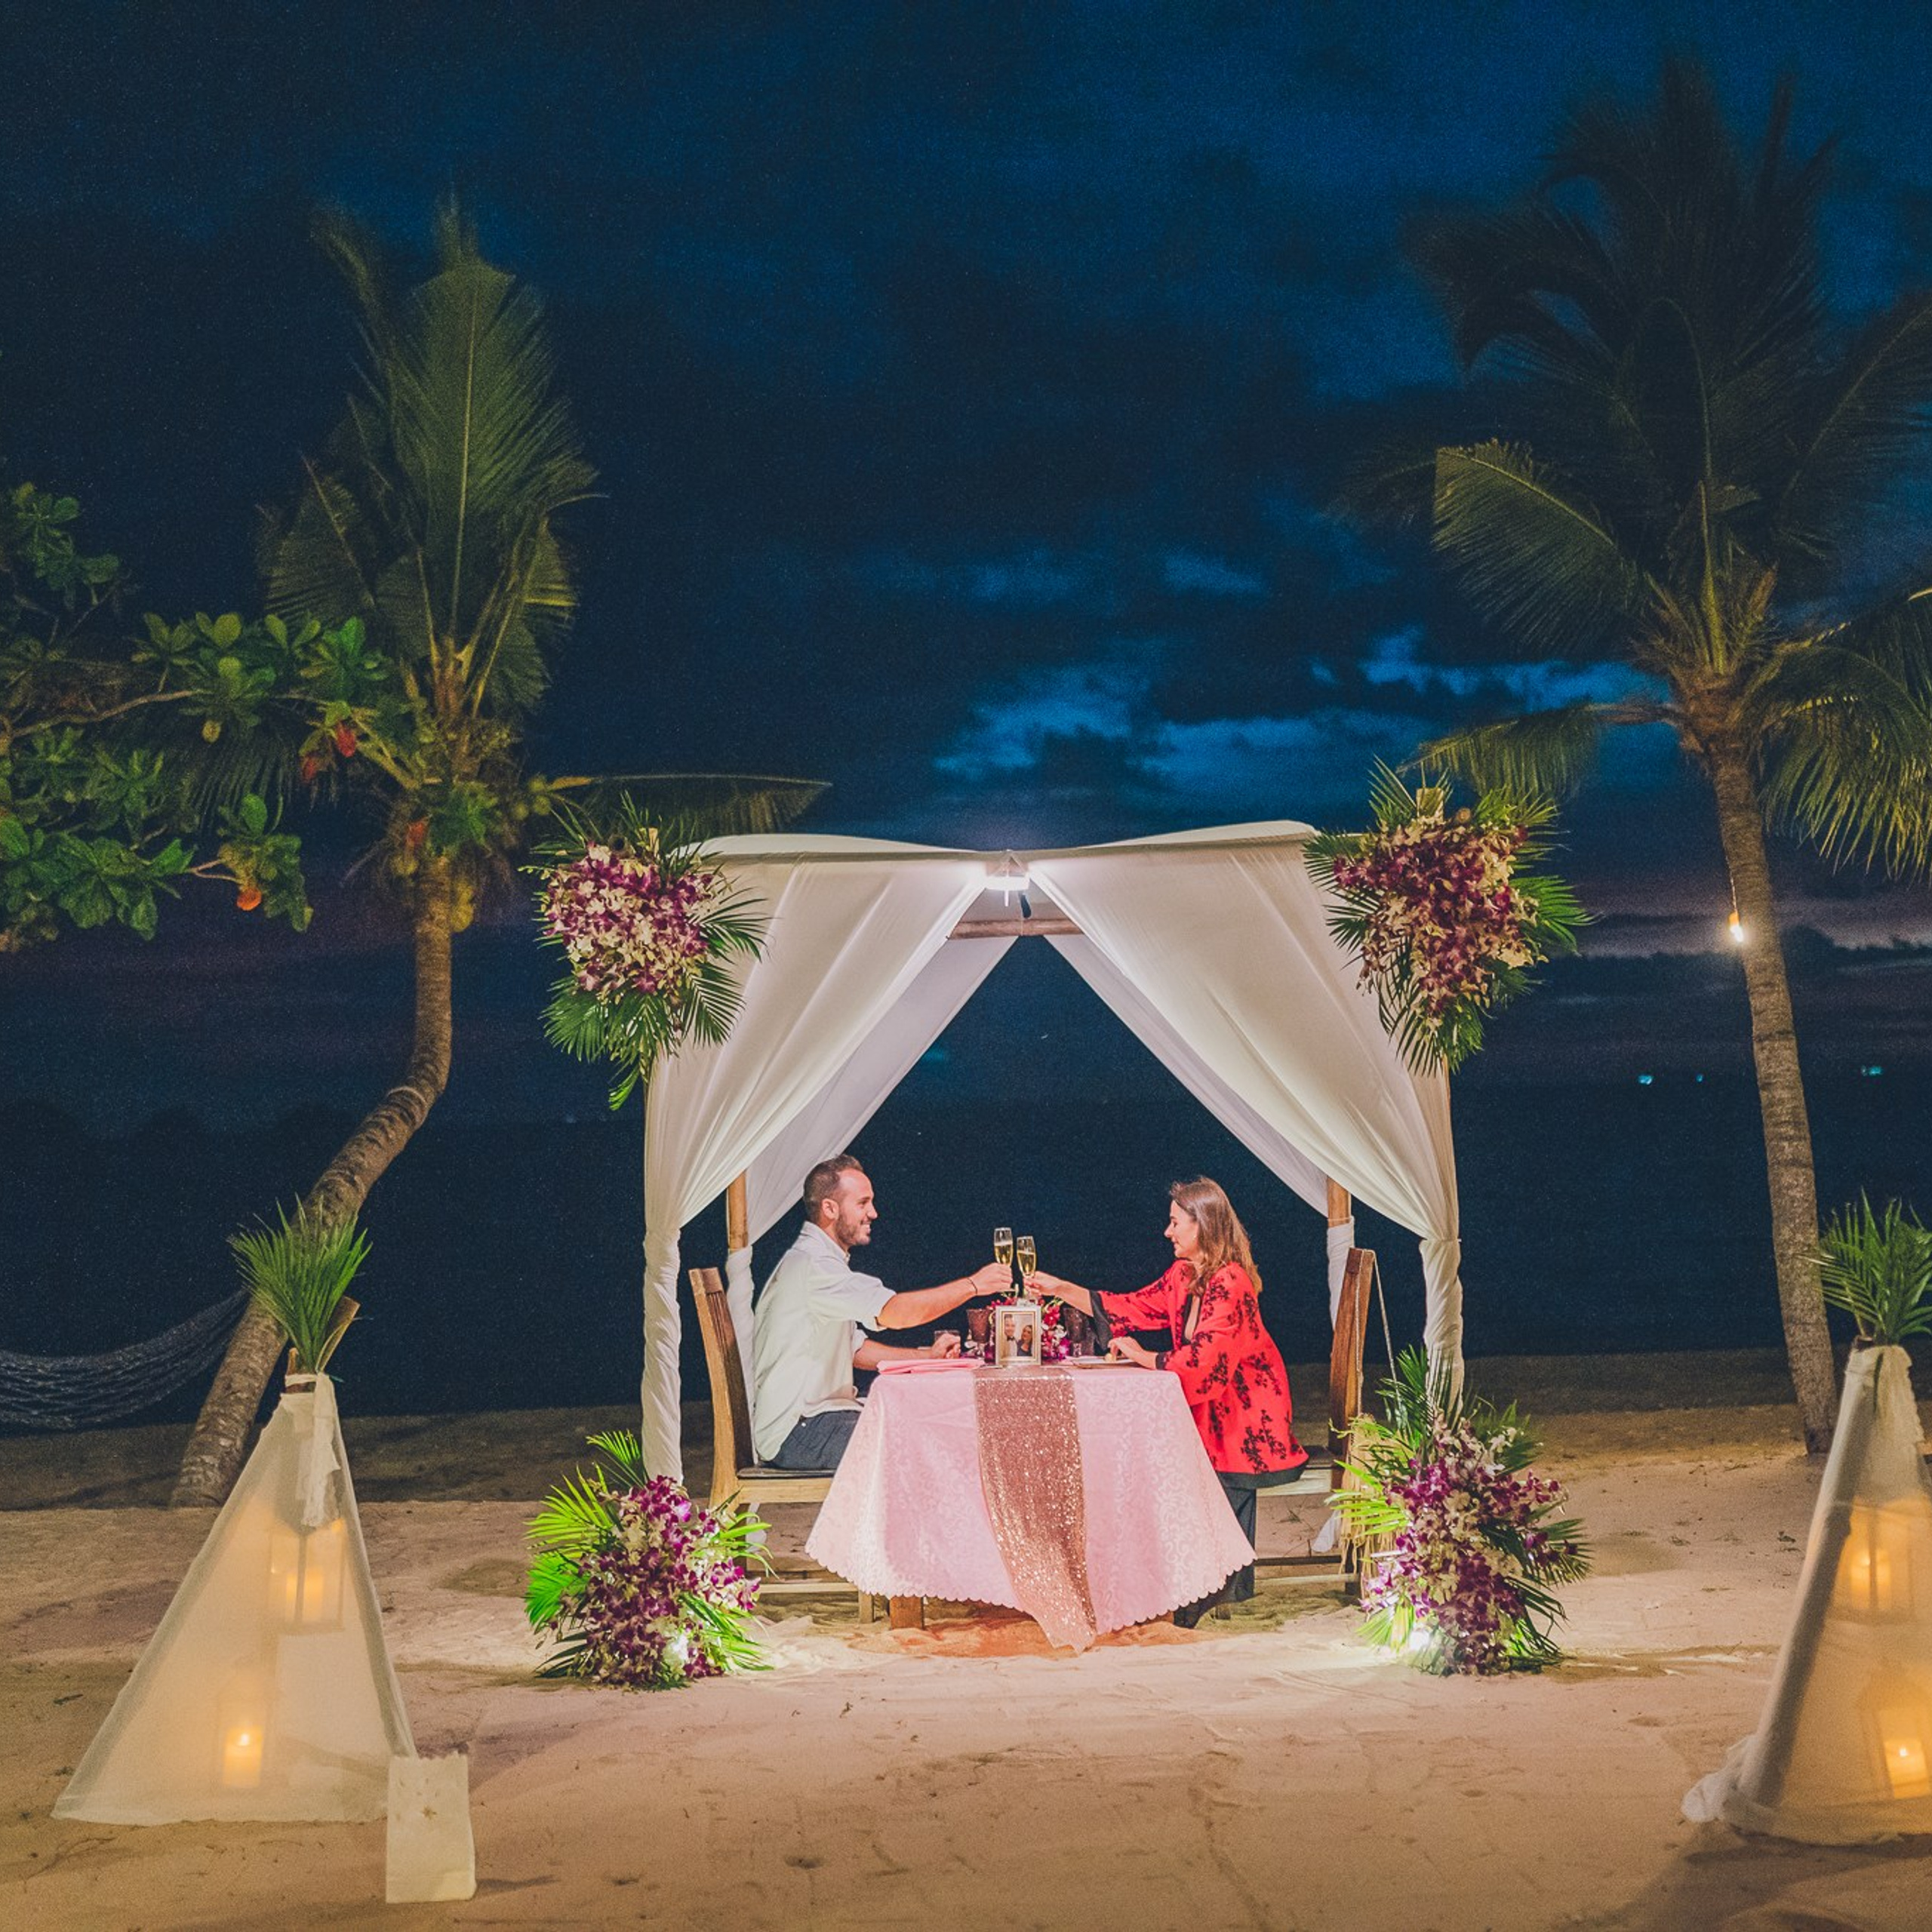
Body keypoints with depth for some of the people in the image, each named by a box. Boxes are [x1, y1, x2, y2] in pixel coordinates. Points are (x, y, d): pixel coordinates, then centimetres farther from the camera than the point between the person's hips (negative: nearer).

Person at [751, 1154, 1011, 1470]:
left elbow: (855, 1349, 22)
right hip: (794, 1433, -11)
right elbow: (894, 1312, -26)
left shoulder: (825, 1261, 20)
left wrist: (926, 1355, 10)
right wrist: (973, 1285, -18)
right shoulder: (809, 1264, -16)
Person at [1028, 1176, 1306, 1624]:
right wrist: (1062, 1289, 9)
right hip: (1213, 1412, 8)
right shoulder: (1184, 1275, 7)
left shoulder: (1229, 1282, -21)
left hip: (1249, 1416, -8)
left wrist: (1143, 1357, -14)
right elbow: (1132, 1309, 13)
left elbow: (1204, 1364, -27)